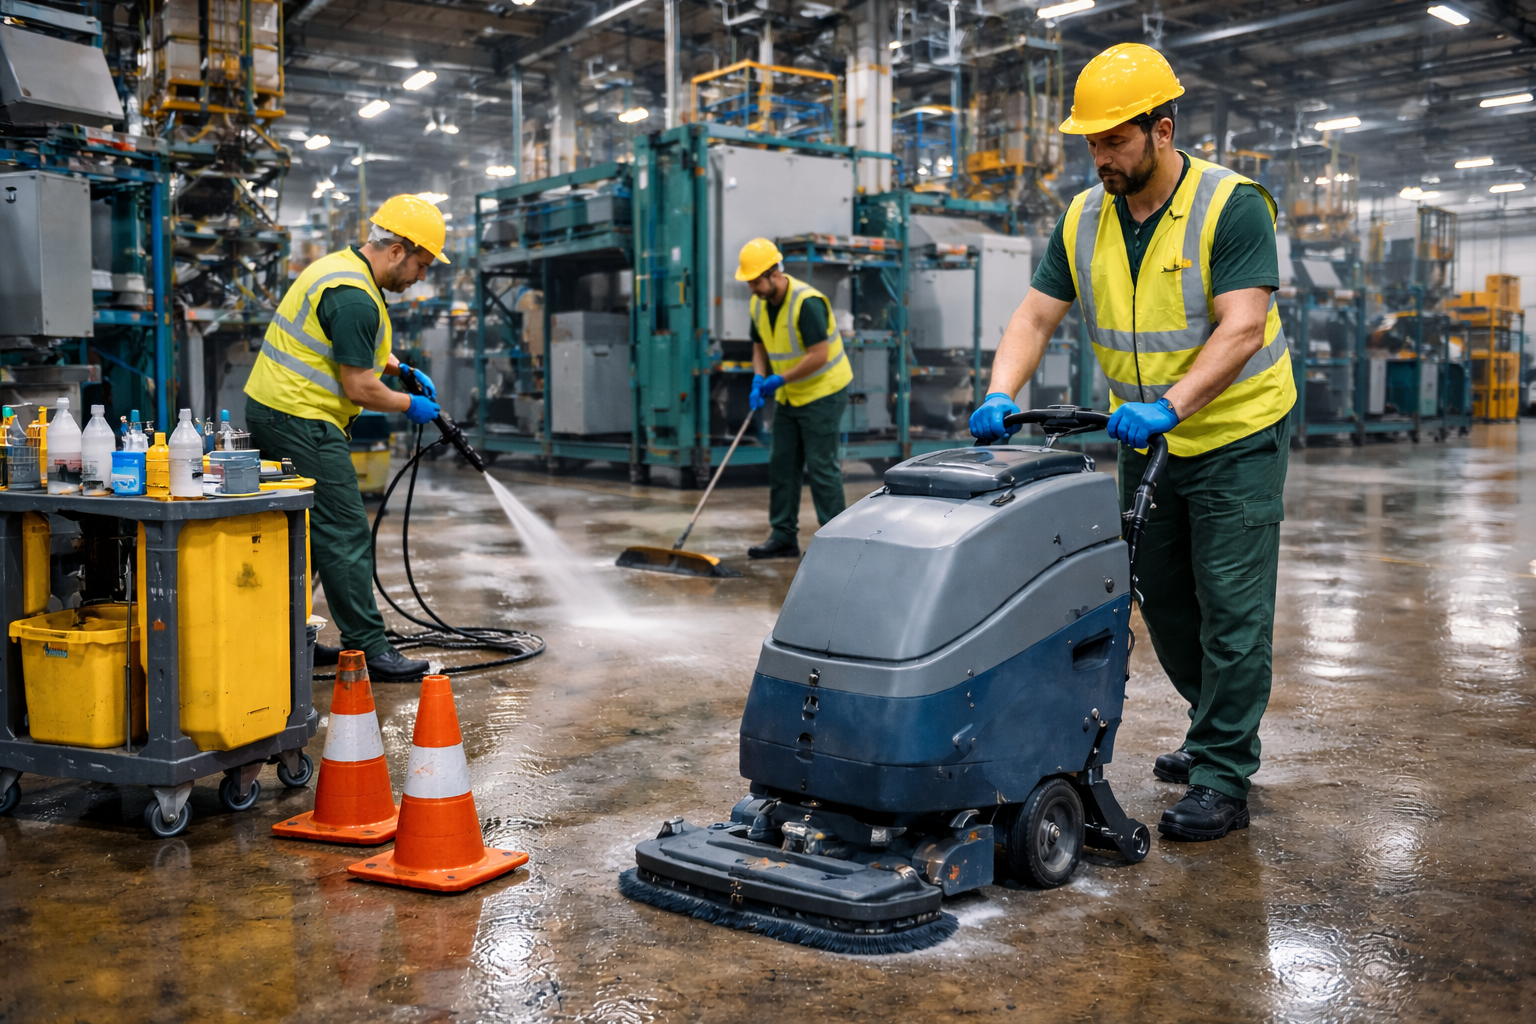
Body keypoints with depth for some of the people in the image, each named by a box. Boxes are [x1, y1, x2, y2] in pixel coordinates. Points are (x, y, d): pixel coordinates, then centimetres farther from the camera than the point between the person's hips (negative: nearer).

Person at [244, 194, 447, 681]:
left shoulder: (341, 266, 14)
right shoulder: (354, 297, -20)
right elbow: (359, 388, -18)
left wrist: (402, 369, 18)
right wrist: (409, 406, -2)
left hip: (270, 410, 11)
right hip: (302, 421, -11)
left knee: (305, 534, 16)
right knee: (345, 537, -7)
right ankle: (369, 650, -3)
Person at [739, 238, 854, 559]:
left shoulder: (807, 303, -24)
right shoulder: (759, 304, 2)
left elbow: (819, 355, -27)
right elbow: (760, 347, 13)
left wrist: (780, 380, -22)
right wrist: (759, 379, -5)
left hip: (823, 392, -8)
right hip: (789, 397, 9)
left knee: (821, 467, -7)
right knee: (782, 464, 8)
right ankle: (783, 537, 16)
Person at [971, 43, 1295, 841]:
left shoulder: (1232, 207, -17)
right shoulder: (1083, 219, 0)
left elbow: (1242, 330, -25)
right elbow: (1035, 317, -4)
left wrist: (1170, 403, -38)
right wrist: (1001, 396, -21)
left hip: (1235, 435, -6)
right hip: (1144, 439, 6)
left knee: (1230, 608, -5)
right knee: (1161, 599, 13)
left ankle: (1222, 781, 3)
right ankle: (1222, 733, 32)